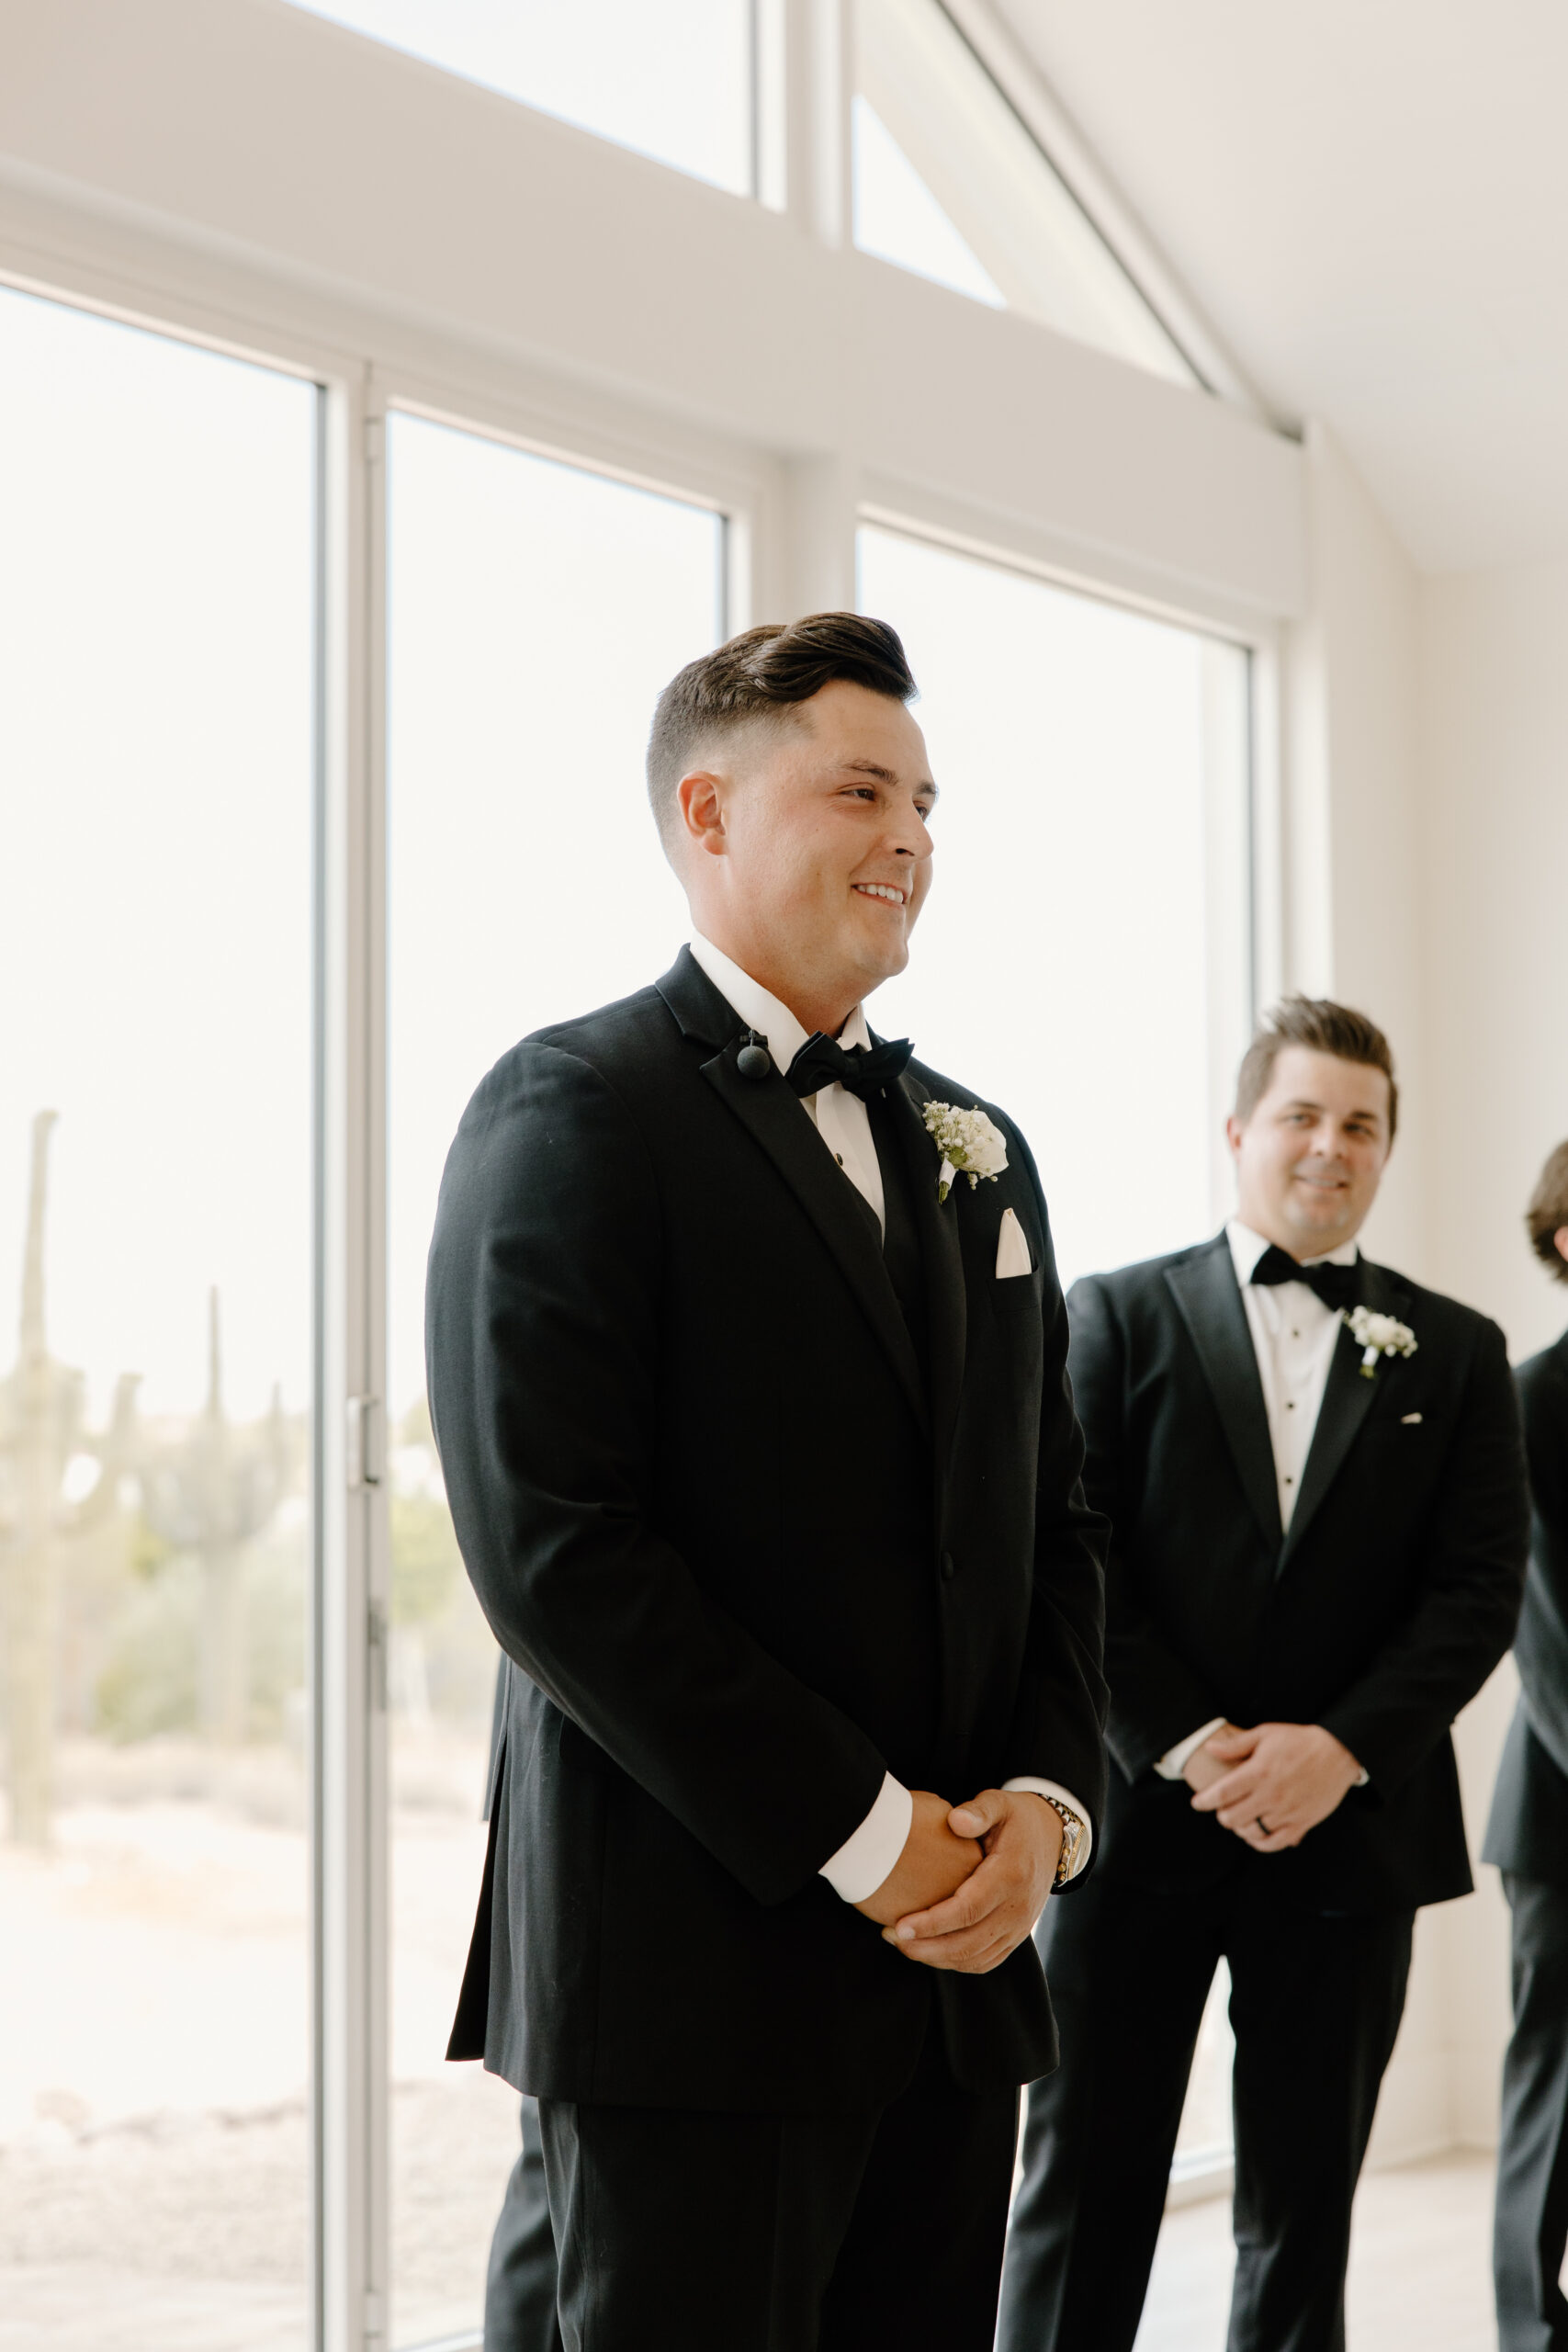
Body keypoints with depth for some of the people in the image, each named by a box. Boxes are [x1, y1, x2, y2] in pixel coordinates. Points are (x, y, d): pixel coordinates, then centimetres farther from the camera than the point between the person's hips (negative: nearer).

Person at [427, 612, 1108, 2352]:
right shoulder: (573, 1109, -7)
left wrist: (1042, 1801, -2)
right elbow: (551, 1548, -16)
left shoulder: (975, 1147, 16)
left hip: (961, 1960, 7)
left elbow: (1052, 1523, 16)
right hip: (695, 1970, -6)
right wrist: (862, 1835, -15)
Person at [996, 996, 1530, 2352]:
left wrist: (1341, 1748, -12)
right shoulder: (1119, 1317, 4)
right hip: (1139, 1824, -1)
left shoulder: (1456, 1355, 9)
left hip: (1348, 1834, 2)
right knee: (1083, 2203, 2)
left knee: (1304, 2216, 9)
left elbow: (1482, 1589, 1)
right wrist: (1184, 1744, -13)